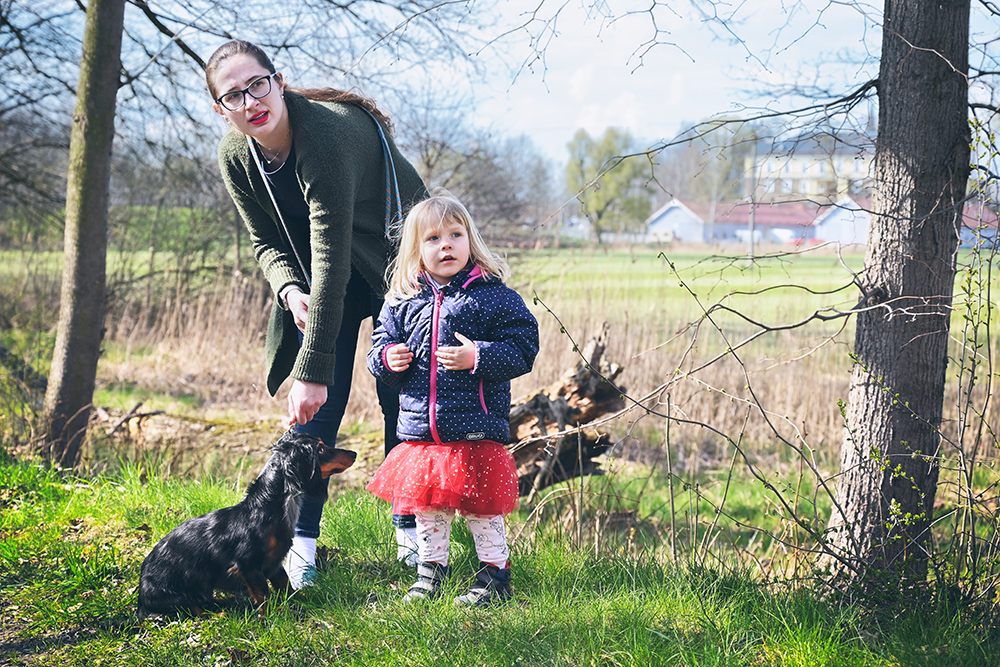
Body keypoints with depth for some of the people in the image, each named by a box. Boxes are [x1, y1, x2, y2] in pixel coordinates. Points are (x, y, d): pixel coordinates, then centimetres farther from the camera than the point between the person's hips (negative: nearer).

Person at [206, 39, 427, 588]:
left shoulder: (326, 132, -36)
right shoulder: (236, 158, -15)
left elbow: (332, 258, -40)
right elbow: (266, 242, 0)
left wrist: (312, 369, -42)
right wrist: (289, 289, -25)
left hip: (395, 262, -4)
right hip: (321, 276, 4)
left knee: (402, 398, -1)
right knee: (318, 408, -7)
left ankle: (411, 530, 14)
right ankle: (300, 541, -4)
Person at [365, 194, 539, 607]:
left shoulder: (494, 296, -4)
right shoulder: (403, 301, 9)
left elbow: (522, 349, -6)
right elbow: (380, 346, 17)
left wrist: (477, 357, -19)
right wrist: (387, 359, -5)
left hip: (476, 431, -4)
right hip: (419, 430, 4)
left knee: (480, 508, 1)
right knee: (426, 507, 14)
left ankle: (495, 572, 16)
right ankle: (431, 568, 30)